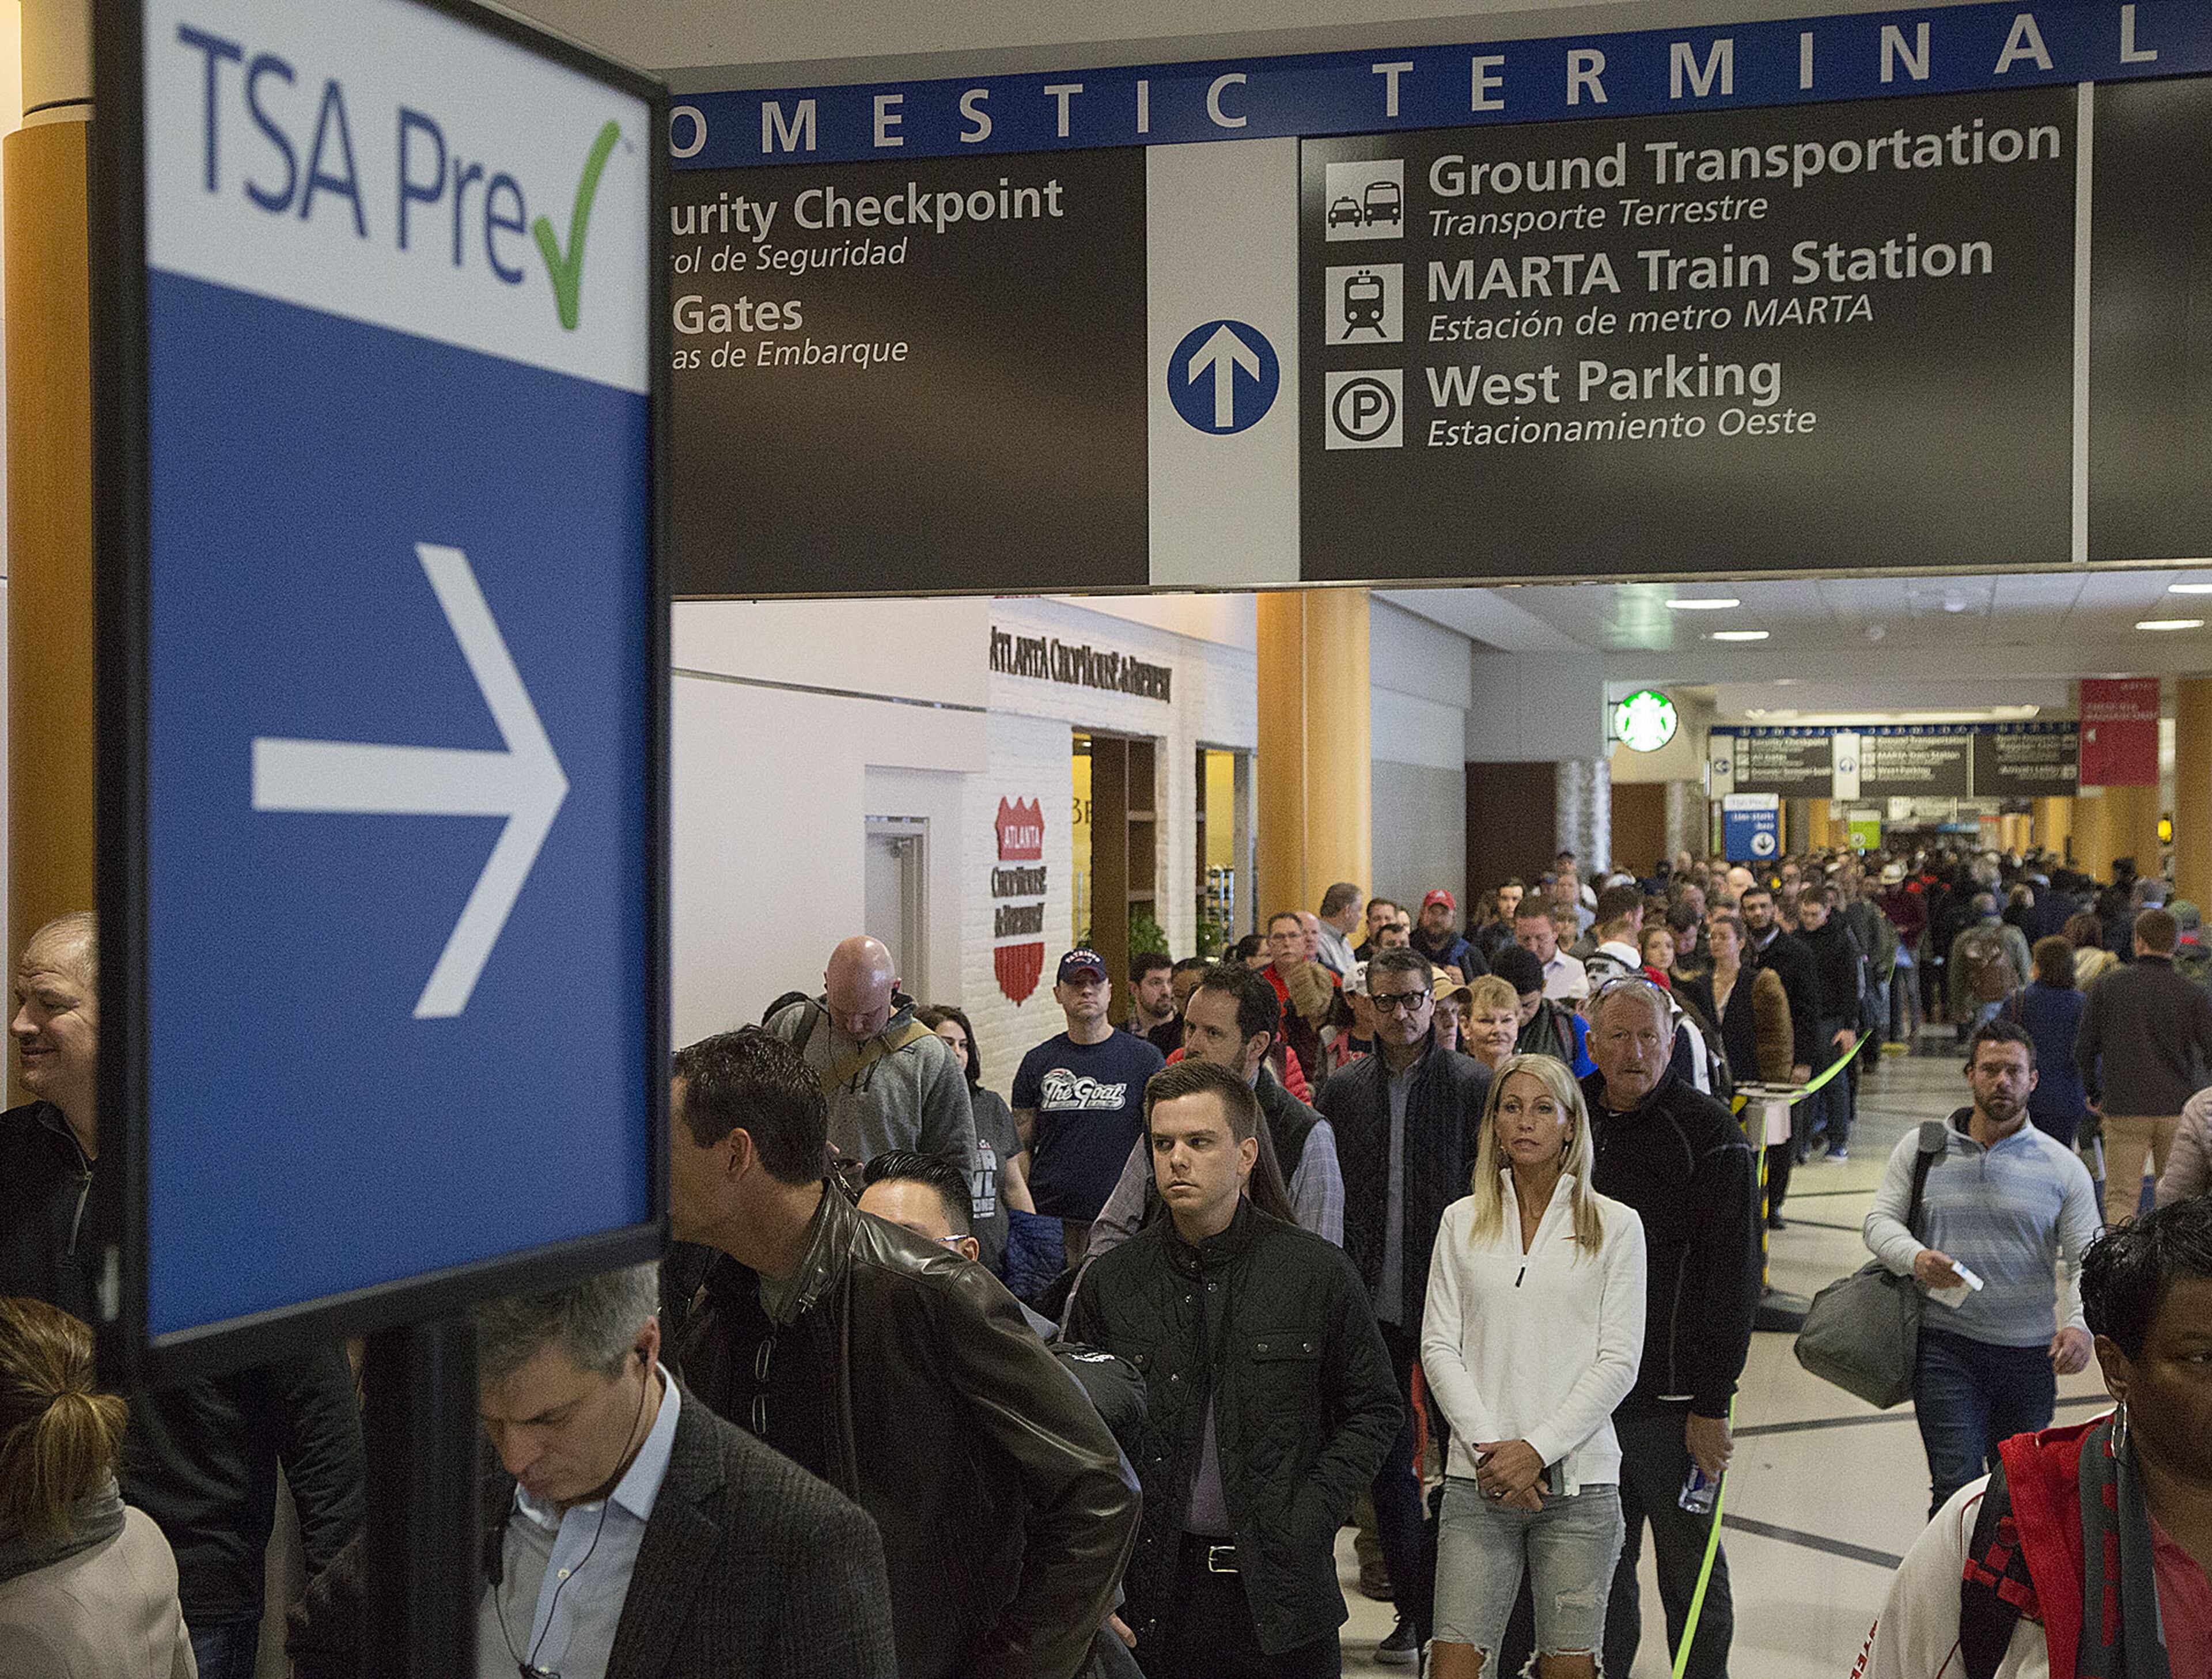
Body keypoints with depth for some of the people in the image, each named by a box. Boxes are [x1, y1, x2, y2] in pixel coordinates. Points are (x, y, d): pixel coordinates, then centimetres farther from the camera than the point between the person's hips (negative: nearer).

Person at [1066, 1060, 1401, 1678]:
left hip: (1280, 1591, 0)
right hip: (1156, 1591, 1)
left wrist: (1311, 1516, -5)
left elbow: (1374, 1407, 6)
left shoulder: (1316, 1271, -1)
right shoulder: (1110, 1285, 2)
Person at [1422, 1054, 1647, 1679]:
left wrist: (1538, 1449, -10)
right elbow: (1439, 1347, 5)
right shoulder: (1463, 1222, 9)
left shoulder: (1615, 1226, 4)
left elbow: (1619, 1361, -1)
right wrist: (1487, 1446, -8)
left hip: (1578, 1478, -1)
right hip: (1478, 1482, 1)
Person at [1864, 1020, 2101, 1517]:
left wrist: (2079, 1325, -19)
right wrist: (1915, 1258, -17)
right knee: (1956, 1486, -12)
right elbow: (1881, 1220, 7)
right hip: (1946, 1345, -1)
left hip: (2030, 1351, 1)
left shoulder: (2062, 1167, 5)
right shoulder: (1921, 1148, 6)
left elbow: (2087, 1260, 1)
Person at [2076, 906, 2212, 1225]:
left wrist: (2094, 1093, 19)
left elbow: (2085, 1049, 3)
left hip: (2124, 1111, -1)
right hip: (2179, 1110, 1)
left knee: (2120, 1197, 2)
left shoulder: (2107, 987, -1)